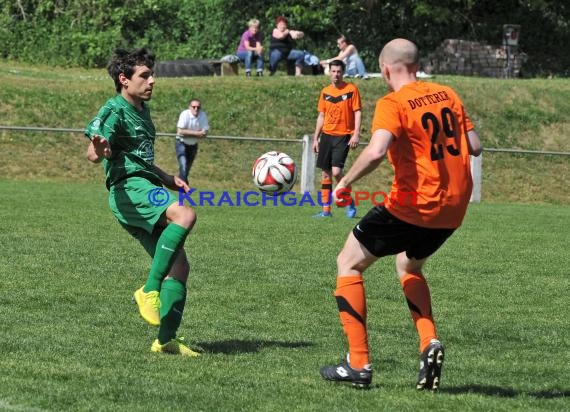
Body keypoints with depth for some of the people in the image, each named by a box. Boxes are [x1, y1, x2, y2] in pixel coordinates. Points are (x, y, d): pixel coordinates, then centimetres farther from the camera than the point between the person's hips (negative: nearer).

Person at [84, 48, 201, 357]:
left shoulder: (141, 111, 24)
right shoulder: (114, 111, -5)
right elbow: (94, 150, -21)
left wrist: (169, 180, 24)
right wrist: (98, 152, -45)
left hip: (148, 188, 10)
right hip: (129, 189, -10)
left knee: (179, 267, 4)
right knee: (184, 215, -35)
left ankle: (166, 339, 6)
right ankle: (150, 290, -33)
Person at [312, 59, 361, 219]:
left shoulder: (351, 89, -5)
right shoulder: (325, 92, 9)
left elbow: (358, 112, -6)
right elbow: (321, 116, 15)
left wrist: (356, 134, -15)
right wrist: (315, 138, 12)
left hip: (343, 136, -5)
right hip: (326, 135, 5)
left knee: (336, 171, -17)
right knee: (325, 173, 4)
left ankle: (349, 203, 2)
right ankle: (326, 210, 9)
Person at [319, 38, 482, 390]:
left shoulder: (392, 104, -12)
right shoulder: (447, 95, 8)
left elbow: (376, 151, -28)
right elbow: (475, 146, 10)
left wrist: (346, 182, -14)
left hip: (412, 206, -7)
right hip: (454, 208, 7)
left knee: (349, 264, 11)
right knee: (408, 265, 32)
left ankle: (359, 364, 5)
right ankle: (430, 342, 9)